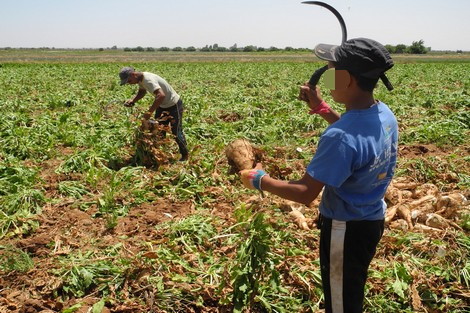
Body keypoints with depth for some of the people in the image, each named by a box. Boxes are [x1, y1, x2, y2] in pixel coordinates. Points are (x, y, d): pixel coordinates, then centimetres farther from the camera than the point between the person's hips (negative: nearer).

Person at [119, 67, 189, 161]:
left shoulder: (148, 80, -33)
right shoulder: (140, 79, -4)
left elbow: (161, 95, -46)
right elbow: (142, 92, 14)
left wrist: (149, 112, -43)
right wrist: (133, 100, -6)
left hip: (174, 105, -9)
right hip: (162, 105, 9)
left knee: (176, 132, 0)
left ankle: (185, 155, 18)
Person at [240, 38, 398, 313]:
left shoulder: (340, 138, -35)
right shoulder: (384, 113, -7)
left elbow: (306, 193, -29)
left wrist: (260, 180, -16)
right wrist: (322, 108, 12)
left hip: (346, 229, -8)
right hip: (373, 219, 8)